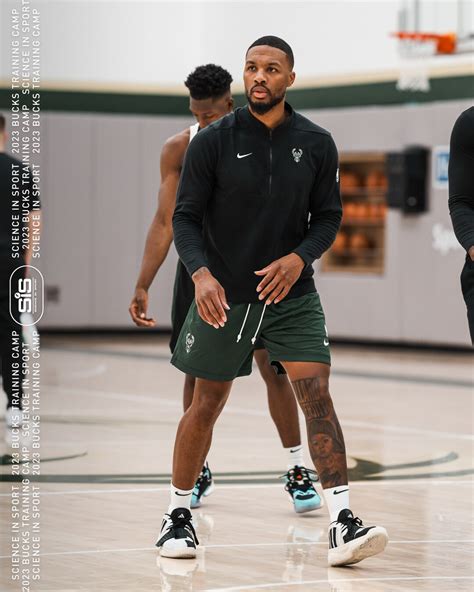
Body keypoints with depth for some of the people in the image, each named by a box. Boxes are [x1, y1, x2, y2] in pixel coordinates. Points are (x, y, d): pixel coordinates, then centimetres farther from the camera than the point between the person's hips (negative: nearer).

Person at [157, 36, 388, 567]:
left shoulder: (316, 144, -1)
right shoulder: (214, 141, -7)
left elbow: (328, 216, 5)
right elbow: (185, 218, -6)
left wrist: (300, 257, -14)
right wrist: (201, 273, -24)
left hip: (291, 294, 1)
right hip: (223, 296, -1)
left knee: (317, 396, -13)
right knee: (206, 406, 8)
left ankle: (342, 524, -16)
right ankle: (178, 514, 26)